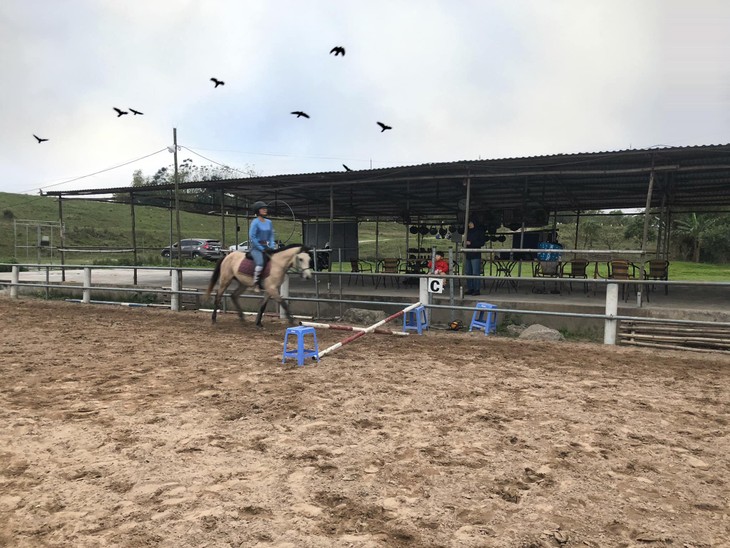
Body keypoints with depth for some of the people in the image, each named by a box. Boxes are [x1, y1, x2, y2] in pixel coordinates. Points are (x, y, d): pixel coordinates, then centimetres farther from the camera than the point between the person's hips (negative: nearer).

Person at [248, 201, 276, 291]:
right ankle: (256, 284, -14)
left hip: (266, 246, 7)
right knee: (260, 263, -26)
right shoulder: (255, 222, -9)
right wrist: (261, 248, -14)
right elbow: (252, 237, -13)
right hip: (256, 247, -7)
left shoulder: (269, 222, 11)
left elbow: (271, 235, 14)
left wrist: (272, 246, -3)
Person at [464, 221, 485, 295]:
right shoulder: (468, 231, 17)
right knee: (468, 273, 7)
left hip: (475, 255, -7)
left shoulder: (479, 231, -1)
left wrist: (471, 243, -12)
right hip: (468, 255, 7)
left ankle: (476, 289, -5)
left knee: (476, 273, -8)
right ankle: (470, 289, 14)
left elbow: (482, 243, -6)